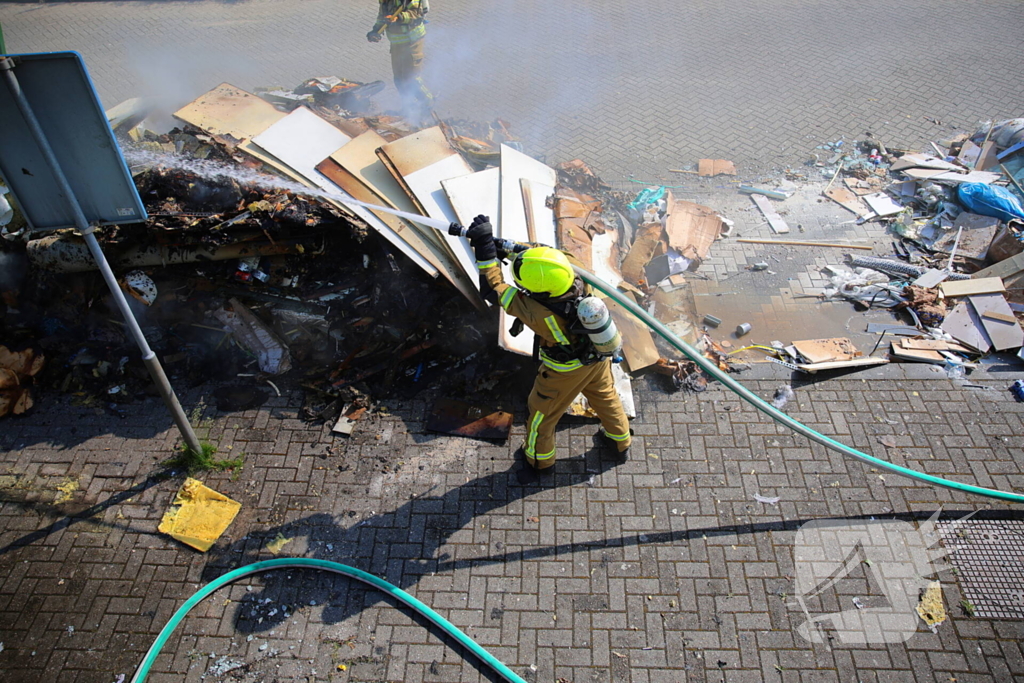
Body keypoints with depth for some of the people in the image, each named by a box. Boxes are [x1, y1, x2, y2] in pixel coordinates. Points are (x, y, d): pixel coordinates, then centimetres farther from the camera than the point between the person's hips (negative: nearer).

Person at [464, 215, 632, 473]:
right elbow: (550, 255, -8)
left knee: (542, 412, 22)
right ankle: (622, 442, 57)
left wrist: (484, 244, -33)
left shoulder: (537, 312, -42)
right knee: (606, 397, 31)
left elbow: (493, 288, -35)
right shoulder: (579, 282, -28)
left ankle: (539, 458, 49)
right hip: (599, 358, 6)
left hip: (565, 372, -5)